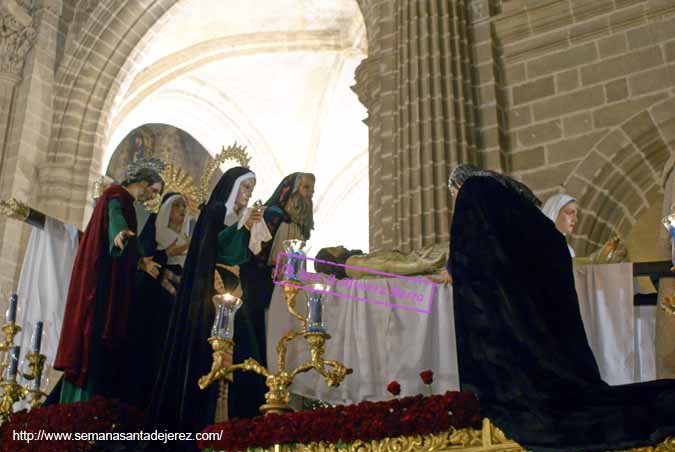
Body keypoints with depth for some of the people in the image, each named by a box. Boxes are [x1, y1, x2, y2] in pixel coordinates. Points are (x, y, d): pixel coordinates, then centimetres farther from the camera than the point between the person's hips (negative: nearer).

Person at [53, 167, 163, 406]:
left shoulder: (125, 202, 22)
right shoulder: (116, 195, -6)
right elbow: (115, 216, -32)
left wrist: (140, 262, 29)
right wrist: (120, 232, -51)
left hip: (112, 279, 10)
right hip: (100, 275, -10)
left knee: (106, 330, 3)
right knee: (95, 324, -14)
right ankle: (82, 403, -16)